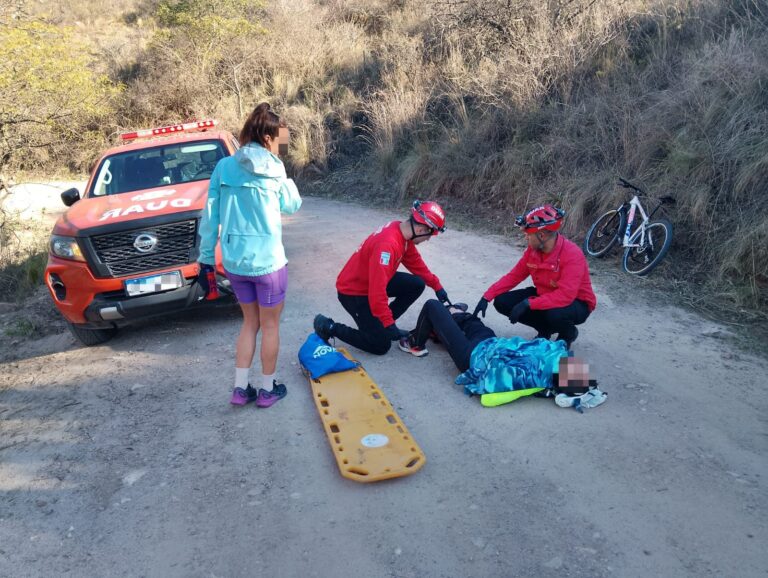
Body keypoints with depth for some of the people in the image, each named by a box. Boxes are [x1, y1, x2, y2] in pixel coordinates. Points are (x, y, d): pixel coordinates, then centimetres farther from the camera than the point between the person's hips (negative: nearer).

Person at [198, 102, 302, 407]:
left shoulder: (224, 166, 0)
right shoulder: (273, 169, -10)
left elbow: (210, 215, 1)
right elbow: (292, 205, 7)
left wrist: (206, 256, 7)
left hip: (234, 260, 4)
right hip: (267, 260, -4)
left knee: (250, 322, 21)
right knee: (270, 325, 13)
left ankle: (240, 389, 23)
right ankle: (267, 389, 25)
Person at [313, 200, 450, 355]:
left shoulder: (403, 231, -6)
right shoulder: (388, 244, -35)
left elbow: (415, 262, 11)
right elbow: (377, 291, -37)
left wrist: (436, 285, 10)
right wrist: (389, 324, -33)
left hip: (373, 280, 9)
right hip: (353, 291, -9)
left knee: (417, 285, 2)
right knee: (381, 345, -4)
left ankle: (380, 323, 12)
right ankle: (329, 327, 5)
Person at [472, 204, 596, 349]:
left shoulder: (572, 255, -30)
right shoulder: (533, 250, -10)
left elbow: (565, 296, -39)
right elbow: (513, 276, -4)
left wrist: (528, 304, -43)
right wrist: (486, 297, -13)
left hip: (576, 303, -6)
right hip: (544, 295, 6)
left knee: (554, 314, -41)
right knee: (502, 302, -9)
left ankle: (568, 333, -2)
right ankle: (545, 328, 11)